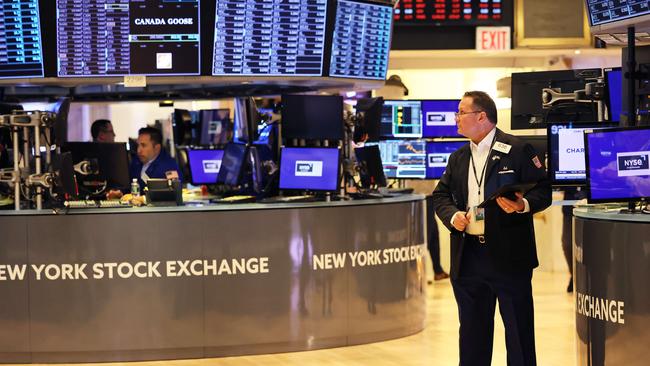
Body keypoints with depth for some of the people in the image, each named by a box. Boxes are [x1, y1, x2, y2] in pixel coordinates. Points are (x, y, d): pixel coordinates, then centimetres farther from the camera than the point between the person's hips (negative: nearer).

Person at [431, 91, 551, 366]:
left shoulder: (518, 150, -4)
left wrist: (523, 205, -25)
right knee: (472, 330, 13)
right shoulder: (458, 158, 15)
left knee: (518, 330, 1)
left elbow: (543, 191, -6)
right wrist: (451, 215, -4)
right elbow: (440, 195, 16)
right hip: (468, 257, 6)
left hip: (509, 257, -6)